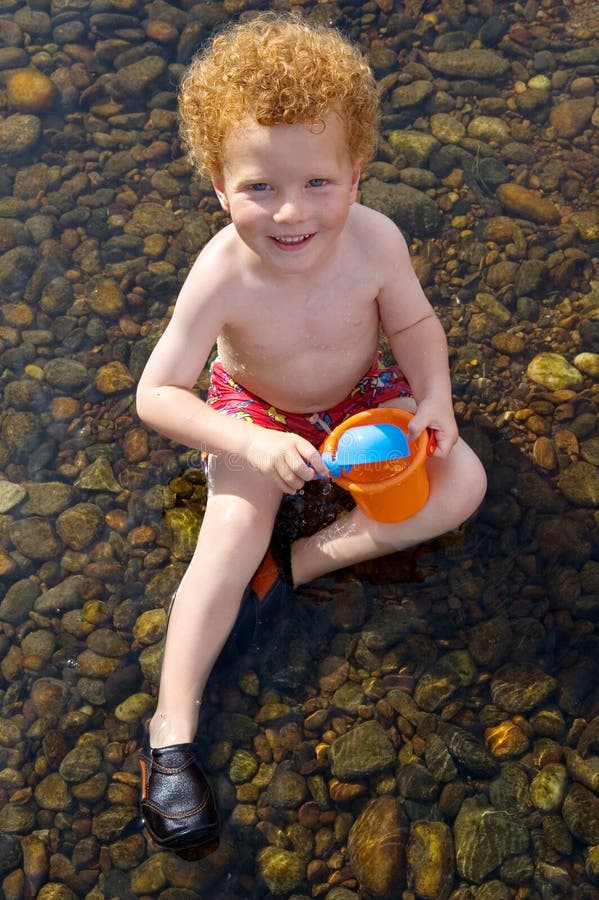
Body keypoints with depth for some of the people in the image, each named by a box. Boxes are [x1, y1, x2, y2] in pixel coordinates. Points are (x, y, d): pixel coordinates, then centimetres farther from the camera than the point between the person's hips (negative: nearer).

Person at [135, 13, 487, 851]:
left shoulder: (375, 239, -26)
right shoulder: (222, 275, -32)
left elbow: (414, 320, -5)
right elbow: (157, 395, -26)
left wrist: (435, 395, -23)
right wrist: (251, 444, -38)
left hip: (360, 397, 4)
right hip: (256, 413, -3)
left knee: (463, 484, -12)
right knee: (228, 543, -21)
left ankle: (298, 564, -11)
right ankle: (172, 731, -10)